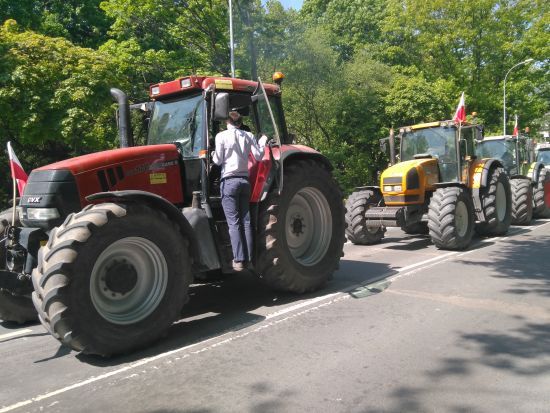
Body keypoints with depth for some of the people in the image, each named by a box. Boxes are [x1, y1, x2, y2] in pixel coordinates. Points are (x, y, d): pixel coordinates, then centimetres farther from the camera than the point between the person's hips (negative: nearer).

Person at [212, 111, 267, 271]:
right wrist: (263, 141, 21)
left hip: (229, 181, -4)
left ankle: (239, 260, -5)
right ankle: (248, 258, 10)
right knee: (246, 221, 8)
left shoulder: (221, 136, -2)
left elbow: (218, 160, -5)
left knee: (234, 222, -3)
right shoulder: (248, 136, 8)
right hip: (245, 181, 4)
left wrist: (213, 154, 16)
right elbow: (258, 156, 5)